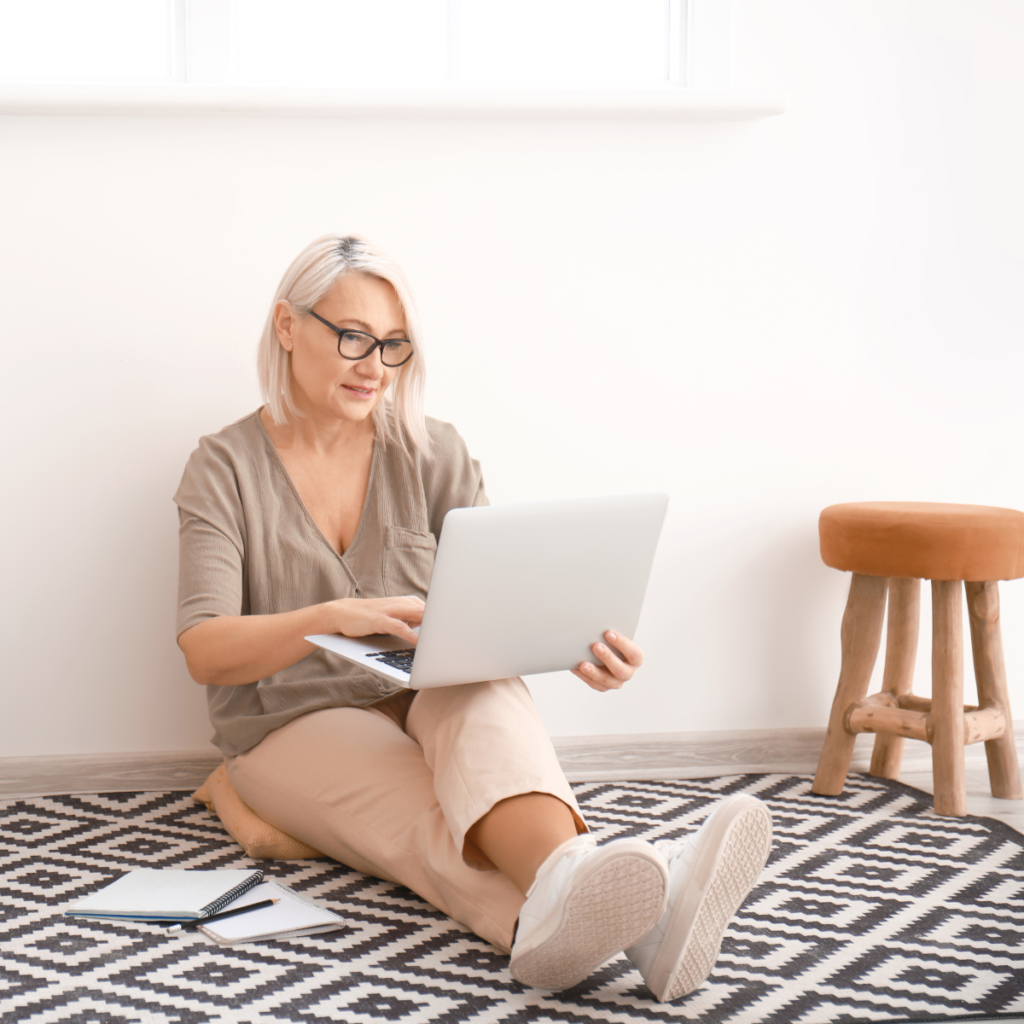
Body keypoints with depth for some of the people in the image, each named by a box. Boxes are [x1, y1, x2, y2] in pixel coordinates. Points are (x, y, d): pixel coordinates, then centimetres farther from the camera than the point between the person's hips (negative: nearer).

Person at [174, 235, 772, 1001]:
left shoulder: (432, 456, 5)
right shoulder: (225, 470, -3)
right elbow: (204, 651, -15)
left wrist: (577, 640, -27)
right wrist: (330, 618, -34)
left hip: (430, 705, 3)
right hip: (297, 728, -2)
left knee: (485, 692, -35)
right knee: (430, 821, -35)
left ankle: (564, 889, -66)